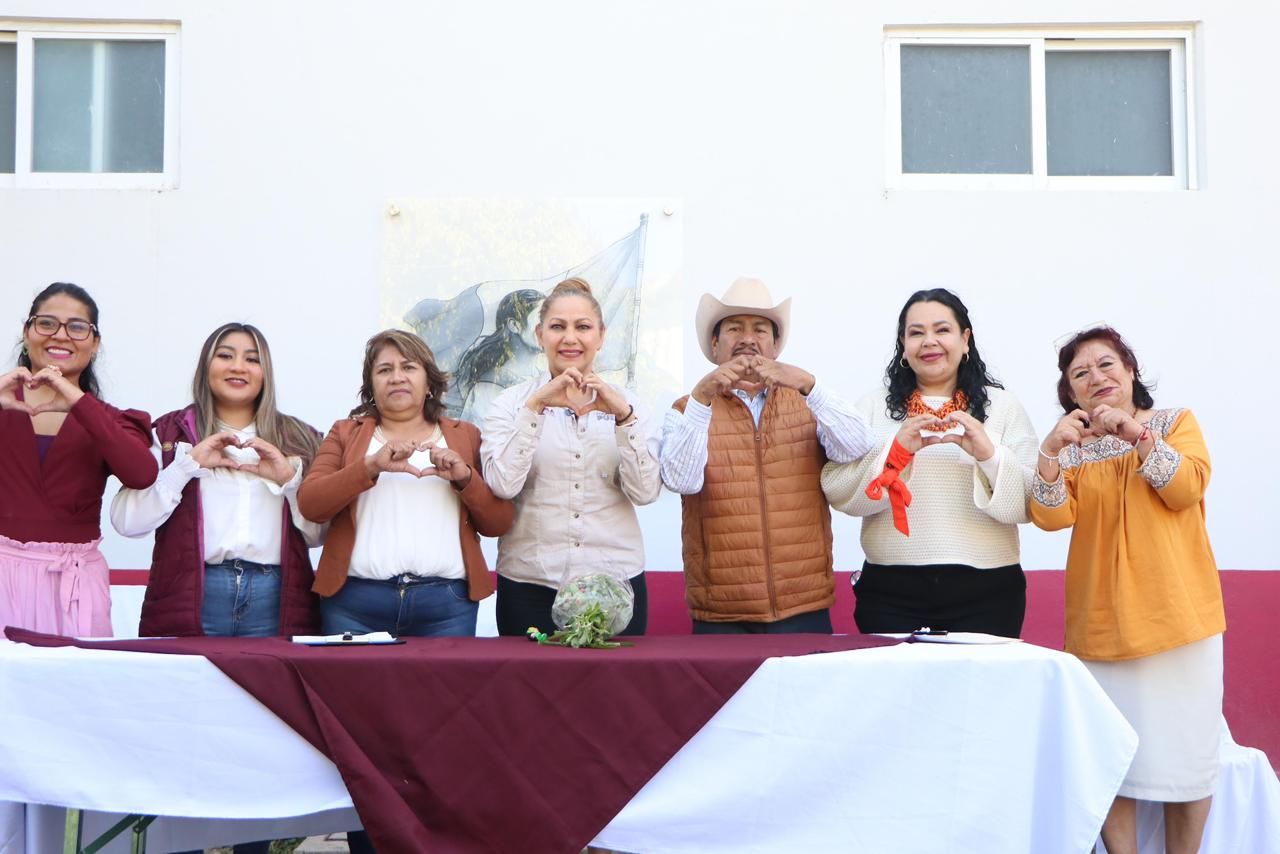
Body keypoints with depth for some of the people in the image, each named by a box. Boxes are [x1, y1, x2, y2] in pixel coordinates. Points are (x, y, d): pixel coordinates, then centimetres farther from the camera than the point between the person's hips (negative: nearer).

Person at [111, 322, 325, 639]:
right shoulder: (170, 433, 11)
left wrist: (291, 478, -5)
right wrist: (189, 463, -8)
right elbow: (126, 521, -3)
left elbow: (318, 535, 9)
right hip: (193, 597, -1)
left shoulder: (296, 439, 16)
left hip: (274, 598, 1)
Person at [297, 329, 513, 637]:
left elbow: (498, 524, 7)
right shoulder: (346, 433, 14)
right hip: (354, 602, 0)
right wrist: (372, 465, -16)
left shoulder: (464, 436, 14)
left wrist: (465, 477, -10)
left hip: (446, 603, 0)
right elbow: (309, 504, -3)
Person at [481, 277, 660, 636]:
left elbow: (646, 492, -6)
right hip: (531, 586, -1)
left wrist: (623, 416, -16)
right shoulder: (512, 402, 3)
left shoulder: (624, 402, 7)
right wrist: (535, 406, -17)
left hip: (616, 580, 1)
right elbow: (502, 485, -12)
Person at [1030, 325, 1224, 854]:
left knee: (1184, 750, 0)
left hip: (1178, 612, -1)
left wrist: (1136, 433, -17)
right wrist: (1050, 451, -20)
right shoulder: (1074, 446, 11)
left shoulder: (1176, 423, 9)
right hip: (1102, 624, 1)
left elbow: (1187, 488, -8)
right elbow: (1052, 517, -5)